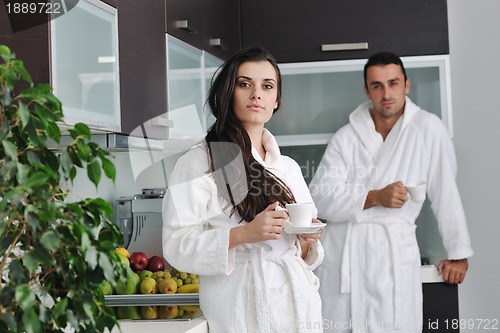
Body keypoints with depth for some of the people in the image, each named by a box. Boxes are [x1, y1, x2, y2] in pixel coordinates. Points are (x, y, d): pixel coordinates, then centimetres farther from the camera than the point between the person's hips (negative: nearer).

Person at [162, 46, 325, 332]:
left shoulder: (289, 167, 13)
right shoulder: (199, 162, -6)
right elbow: (178, 246, -13)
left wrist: (307, 240, -3)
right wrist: (243, 234, -24)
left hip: (299, 305, 6)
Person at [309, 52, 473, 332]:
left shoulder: (428, 128, 2)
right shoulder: (346, 137, 7)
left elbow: (446, 192, 4)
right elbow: (320, 198, -1)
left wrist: (459, 254, 6)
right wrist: (375, 197, -13)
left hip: (393, 252, -2)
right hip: (342, 253, 2)